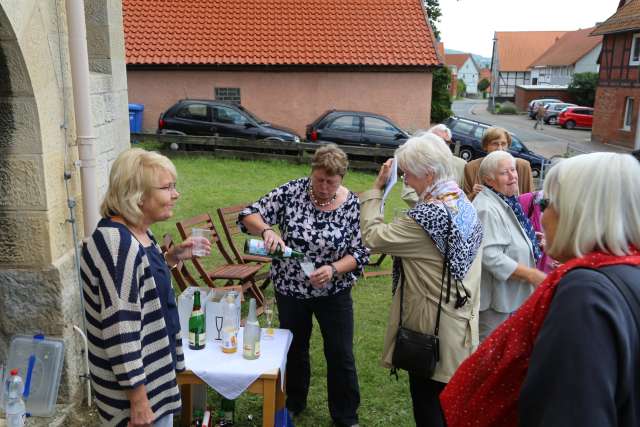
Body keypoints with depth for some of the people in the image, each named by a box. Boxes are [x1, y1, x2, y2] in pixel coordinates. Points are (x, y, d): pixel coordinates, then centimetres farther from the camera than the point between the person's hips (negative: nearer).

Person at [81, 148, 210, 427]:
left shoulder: (137, 230, 1)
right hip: (137, 382, -9)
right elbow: (120, 329, -28)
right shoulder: (117, 243, -28)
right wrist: (138, 401, -23)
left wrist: (173, 257, 3)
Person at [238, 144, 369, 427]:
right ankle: (294, 403, 45)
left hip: (333, 292, -1)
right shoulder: (292, 191, -12)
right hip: (290, 289, 1)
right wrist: (267, 230, -33)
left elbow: (360, 253, -10)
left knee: (341, 355, 8)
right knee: (294, 348, 20)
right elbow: (250, 215, -12)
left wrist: (333, 269, -28)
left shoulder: (352, 205, -12)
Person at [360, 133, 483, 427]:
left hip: (432, 330, -9)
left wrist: (376, 188, -10)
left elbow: (372, 237, -18)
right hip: (457, 323, 9)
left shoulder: (429, 215, -25)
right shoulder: (465, 205, 3)